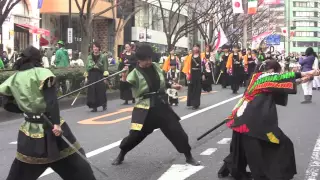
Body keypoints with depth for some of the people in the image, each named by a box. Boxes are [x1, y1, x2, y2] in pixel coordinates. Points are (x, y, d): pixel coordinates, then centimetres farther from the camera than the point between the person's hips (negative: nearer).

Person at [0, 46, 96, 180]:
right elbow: (51, 100, -18)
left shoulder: (14, 78, 6)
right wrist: (56, 123, -22)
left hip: (30, 130, 4)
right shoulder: (42, 72, -6)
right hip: (50, 127, -4)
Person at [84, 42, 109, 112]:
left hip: (100, 75, -2)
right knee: (92, 91, -1)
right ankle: (94, 106, 5)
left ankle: (104, 104, 18)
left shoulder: (103, 57, 2)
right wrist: (86, 77, 5)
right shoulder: (89, 57, 10)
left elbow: (105, 68, 0)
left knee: (101, 90, -2)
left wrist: (105, 77, -7)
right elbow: (87, 67, 12)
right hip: (91, 75, 2)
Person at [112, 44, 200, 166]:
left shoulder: (155, 66, 3)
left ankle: (188, 156, 21)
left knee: (176, 131, 5)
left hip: (161, 106, 4)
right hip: (145, 109, -4)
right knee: (136, 134, -4)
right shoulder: (135, 73, -13)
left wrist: (172, 85, 14)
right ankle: (121, 155, 23)